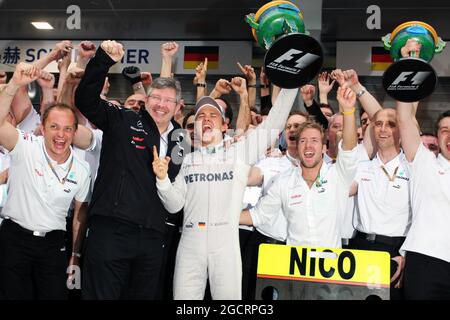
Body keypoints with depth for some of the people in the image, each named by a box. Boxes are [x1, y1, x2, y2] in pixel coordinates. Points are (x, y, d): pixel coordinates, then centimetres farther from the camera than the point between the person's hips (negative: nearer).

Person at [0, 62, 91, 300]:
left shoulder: (81, 170, -1)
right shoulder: (26, 147, -10)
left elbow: (80, 215, 8)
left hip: (53, 244, 3)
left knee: (56, 295, 6)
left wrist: (76, 257, 9)